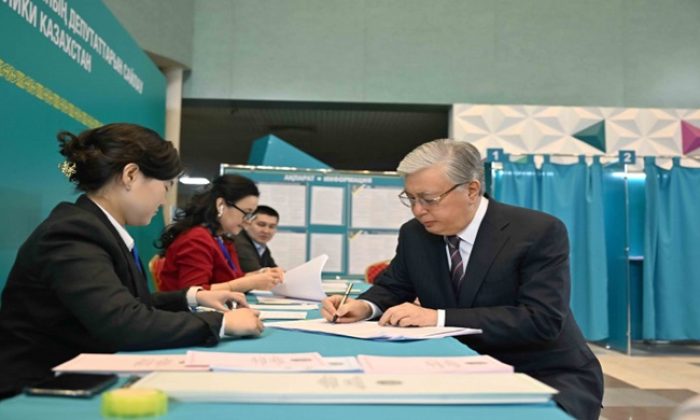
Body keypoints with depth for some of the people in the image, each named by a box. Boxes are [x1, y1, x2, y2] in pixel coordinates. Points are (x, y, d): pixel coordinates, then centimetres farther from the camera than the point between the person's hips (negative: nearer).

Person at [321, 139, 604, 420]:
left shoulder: (540, 232, -17)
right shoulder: (414, 234, -2)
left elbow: (542, 320, -27)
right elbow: (392, 287, 10)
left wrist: (440, 318, -33)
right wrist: (364, 306, -15)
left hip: (549, 378, -3)